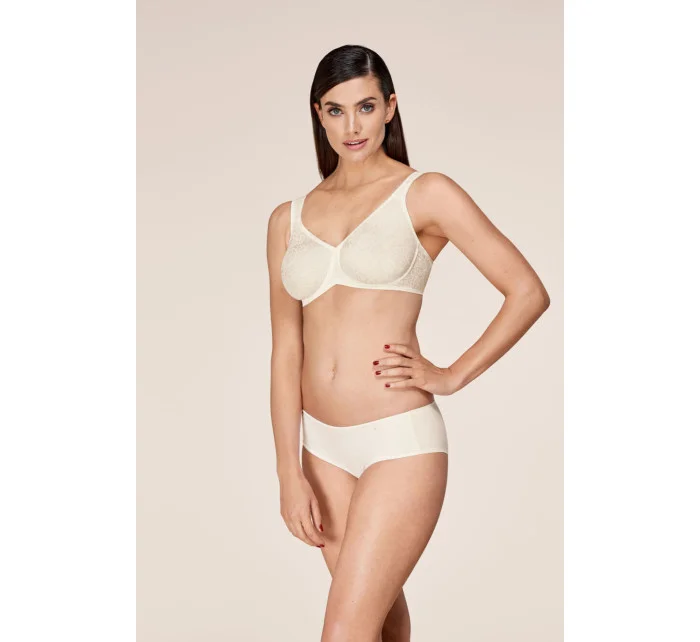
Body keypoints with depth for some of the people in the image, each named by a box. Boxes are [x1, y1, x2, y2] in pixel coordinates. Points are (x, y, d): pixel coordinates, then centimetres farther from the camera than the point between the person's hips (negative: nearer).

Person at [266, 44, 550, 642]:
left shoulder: (426, 195, -4)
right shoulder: (289, 219, 8)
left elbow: (529, 292, -5)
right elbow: (286, 352, 6)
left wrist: (451, 375, -7)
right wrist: (290, 473, 1)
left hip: (401, 441, -5)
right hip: (324, 445, 5)